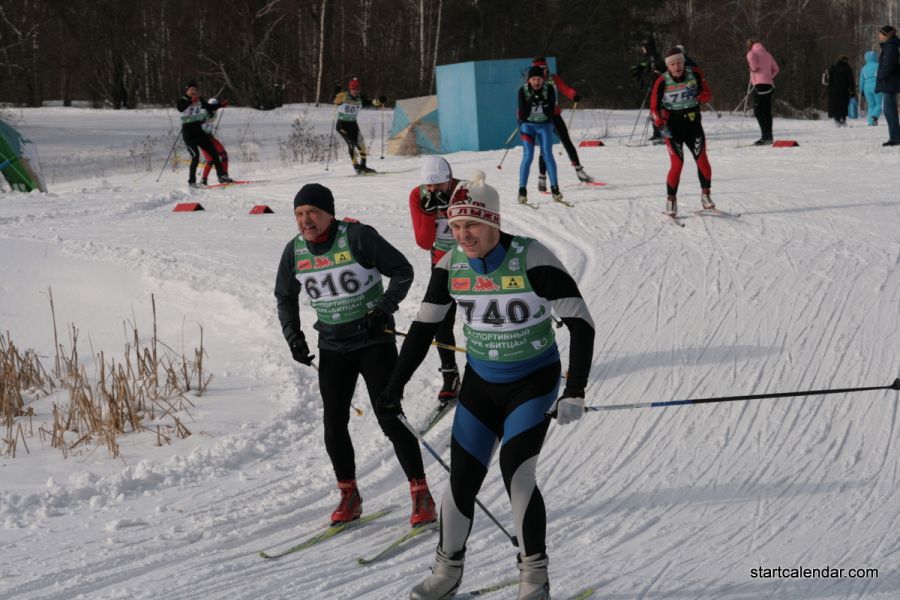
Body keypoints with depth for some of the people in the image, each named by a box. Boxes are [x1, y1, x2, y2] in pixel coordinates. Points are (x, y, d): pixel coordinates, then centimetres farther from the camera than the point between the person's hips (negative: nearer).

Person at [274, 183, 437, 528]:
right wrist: (293, 335, 3)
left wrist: (384, 309, -20)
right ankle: (349, 495, 16)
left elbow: (402, 271, -10)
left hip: (374, 341, -5)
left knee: (390, 418, -8)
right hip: (332, 347, 5)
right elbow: (285, 297, 16)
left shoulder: (357, 237, -16)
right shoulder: (295, 251, -1)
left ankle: (420, 493, 1)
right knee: (334, 422, 1)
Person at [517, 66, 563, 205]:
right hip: (528, 125, -1)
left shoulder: (549, 90, -8)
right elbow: (523, 113, -12)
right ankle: (522, 190, -8)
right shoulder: (523, 90, -10)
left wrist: (544, 104, -22)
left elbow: (552, 112, -9)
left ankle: (555, 188, -1)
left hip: (545, 125, 1)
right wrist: (530, 103, -23)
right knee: (528, 156, -11)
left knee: (548, 155, -8)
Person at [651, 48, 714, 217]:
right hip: (673, 126, -2)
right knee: (677, 163, -10)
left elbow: (708, 94, 1)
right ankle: (671, 200, 5)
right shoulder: (662, 82, -10)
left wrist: (696, 97, -19)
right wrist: (661, 125, -17)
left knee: (701, 159, -8)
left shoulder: (695, 74, -4)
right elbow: (654, 108, -4)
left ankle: (705, 195, 8)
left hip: (693, 123, 2)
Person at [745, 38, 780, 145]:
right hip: (769, 84, 7)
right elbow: (775, 69, 20)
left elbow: (751, 56, -23)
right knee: (767, 112, 11)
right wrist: (769, 76, 15)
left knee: (758, 112, -9)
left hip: (760, 84, -7)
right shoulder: (767, 54, 20)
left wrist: (754, 69, -6)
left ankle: (766, 136, -19)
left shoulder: (752, 53, 1)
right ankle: (768, 137, 12)